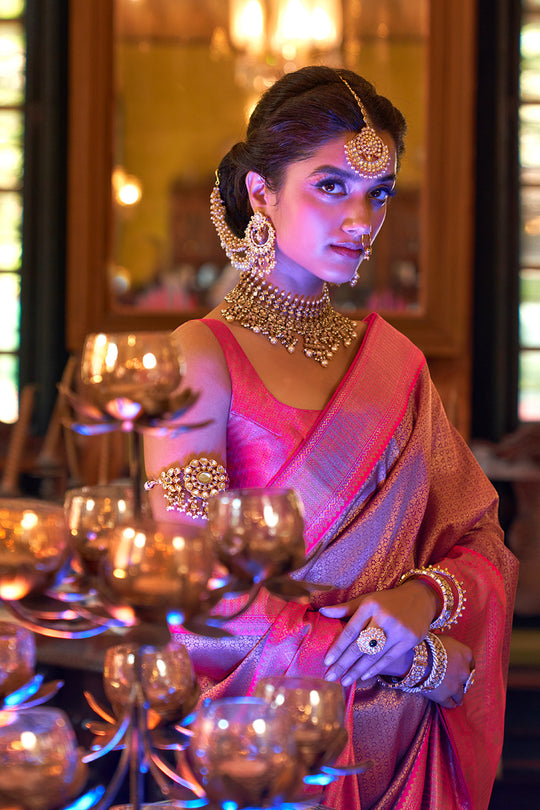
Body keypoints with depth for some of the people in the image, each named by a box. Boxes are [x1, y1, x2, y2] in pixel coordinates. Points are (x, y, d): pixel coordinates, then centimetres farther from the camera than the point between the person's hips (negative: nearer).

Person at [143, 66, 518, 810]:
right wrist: (431, 661, -14)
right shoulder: (202, 356, -11)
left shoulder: (394, 359, 6)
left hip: (400, 748, 5)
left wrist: (426, 598, -16)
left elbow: (484, 551, 8)